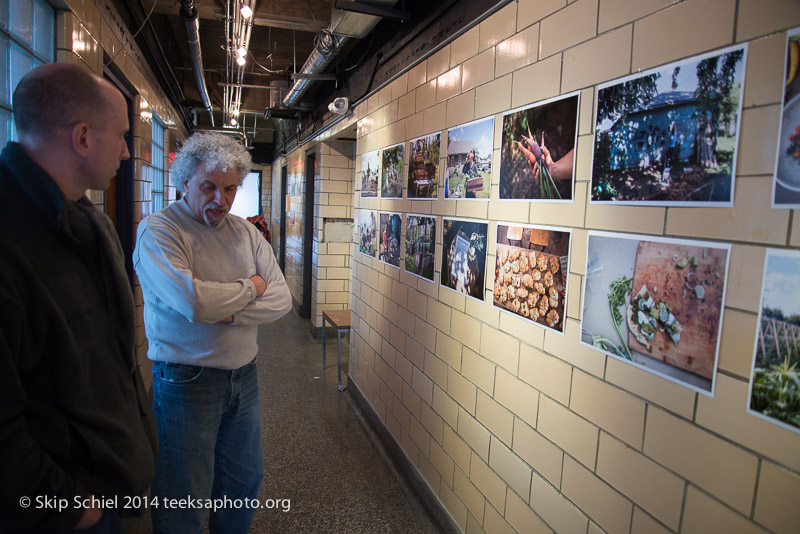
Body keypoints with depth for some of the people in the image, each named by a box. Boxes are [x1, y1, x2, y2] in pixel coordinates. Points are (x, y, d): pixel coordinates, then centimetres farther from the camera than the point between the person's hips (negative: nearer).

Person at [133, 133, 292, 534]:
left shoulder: (245, 232, 5)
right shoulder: (158, 230, -13)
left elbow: (281, 299, -3)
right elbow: (192, 301, -29)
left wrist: (229, 313, -19)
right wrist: (250, 288, -12)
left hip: (243, 376, 6)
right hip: (186, 380, -6)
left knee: (245, 480, 21)